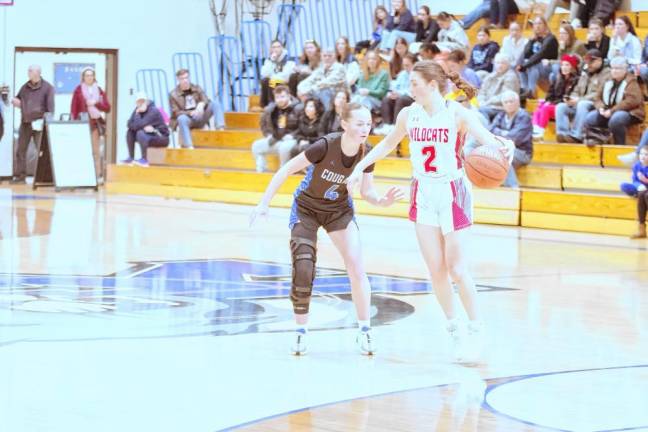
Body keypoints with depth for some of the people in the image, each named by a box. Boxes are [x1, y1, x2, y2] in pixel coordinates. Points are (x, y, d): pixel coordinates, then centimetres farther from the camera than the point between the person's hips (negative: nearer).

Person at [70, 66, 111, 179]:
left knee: (96, 149, 1)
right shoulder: (78, 90, 3)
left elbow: (107, 107, 8)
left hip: (95, 122, 3)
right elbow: (73, 108, 0)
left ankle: (97, 173, 2)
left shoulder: (99, 90, 11)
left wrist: (95, 103, -7)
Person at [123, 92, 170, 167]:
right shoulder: (137, 110, 2)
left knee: (140, 133, -30)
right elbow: (130, 124, -8)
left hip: (162, 138, -8)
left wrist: (137, 114, -12)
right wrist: (144, 127, -21)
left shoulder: (153, 111, -21)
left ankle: (144, 160, -27)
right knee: (130, 132, -1)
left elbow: (138, 125, -29)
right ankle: (131, 158, 0)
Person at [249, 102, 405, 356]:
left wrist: (381, 201, -28)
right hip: (306, 209, -3)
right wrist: (264, 204, -22)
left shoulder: (366, 154, -18)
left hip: (340, 210, 3)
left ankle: (364, 331, 4)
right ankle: (300, 332, 5)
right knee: (302, 270, -12)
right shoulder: (326, 146, -32)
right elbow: (286, 170, -22)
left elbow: (366, 192, -5)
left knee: (357, 266, -9)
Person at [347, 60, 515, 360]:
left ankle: (476, 329, 12)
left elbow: (487, 140, -25)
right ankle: (454, 329, 17)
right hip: (424, 194, 4)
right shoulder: (409, 114, 1)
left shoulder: (458, 114, -13)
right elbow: (387, 144, 19)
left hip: (453, 194, -4)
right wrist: (360, 167, 16)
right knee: (436, 269, 3)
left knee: (457, 269, -5)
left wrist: (503, 146, -47)